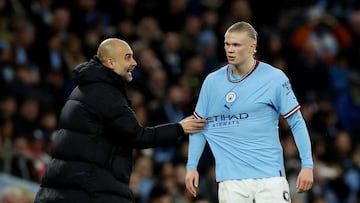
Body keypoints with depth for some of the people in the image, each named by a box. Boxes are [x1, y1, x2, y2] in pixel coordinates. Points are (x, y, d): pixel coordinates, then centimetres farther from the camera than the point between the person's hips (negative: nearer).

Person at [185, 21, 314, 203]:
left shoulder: (275, 78, -2)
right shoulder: (212, 82, 6)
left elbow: (296, 122, 1)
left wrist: (307, 165, -5)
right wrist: (191, 166, 8)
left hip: (269, 175, -2)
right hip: (231, 179, 2)